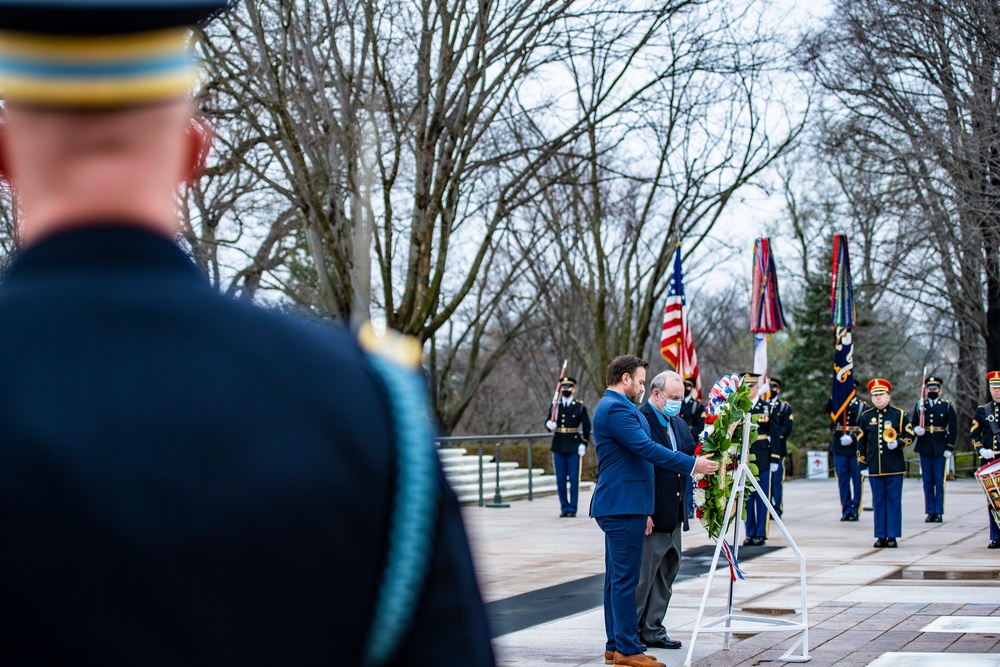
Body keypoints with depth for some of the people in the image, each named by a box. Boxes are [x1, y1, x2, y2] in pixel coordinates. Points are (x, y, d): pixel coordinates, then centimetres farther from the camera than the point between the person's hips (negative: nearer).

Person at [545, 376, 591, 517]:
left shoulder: (580, 406, 2)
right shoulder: (555, 405, 9)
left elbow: (586, 426, 3)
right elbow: (547, 422, 9)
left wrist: (584, 444, -5)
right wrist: (549, 424, -15)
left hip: (574, 447, -3)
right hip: (558, 447, 3)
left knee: (574, 479, -1)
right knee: (560, 479, 5)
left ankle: (572, 508, 3)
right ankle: (564, 507, 13)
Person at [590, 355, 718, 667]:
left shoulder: (615, 407, 21)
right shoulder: (616, 408, -15)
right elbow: (647, 449, -22)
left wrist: (642, 510, 26)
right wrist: (692, 464, -17)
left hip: (620, 507, 11)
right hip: (623, 507, -11)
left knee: (617, 579, 12)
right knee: (625, 579, -8)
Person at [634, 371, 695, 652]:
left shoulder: (679, 424, 15)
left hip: (674, 516, 9)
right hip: (650, 515, -9)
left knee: (666, 574, 13)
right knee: (643, 575, -3)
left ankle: (652, 631, 22)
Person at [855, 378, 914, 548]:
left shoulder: (899, 415, 2)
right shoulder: (866, 416, 8)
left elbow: (910, 436, 4)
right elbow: (861, 442, 11)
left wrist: (898, 443, -16)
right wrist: (863, 465, 6)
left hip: (894, 467, -2)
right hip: (874, 468, 2)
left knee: (894, 501, 0)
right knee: (878, 501, 5)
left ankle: (892, 536, 5)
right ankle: (881, 536, 10)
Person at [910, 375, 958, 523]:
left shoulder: (947, 407, 3)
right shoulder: (919, 406, 9)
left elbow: (953, 429, 1)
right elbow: (914, 424, 13)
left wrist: (949, 448, -6)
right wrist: (917, 429, -11)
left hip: (940, 449, -2)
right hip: (924, 449, 2)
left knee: (939, 482, -2)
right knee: (927, 482, 4)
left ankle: (939, 512, 2)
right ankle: (930, 512, 8)